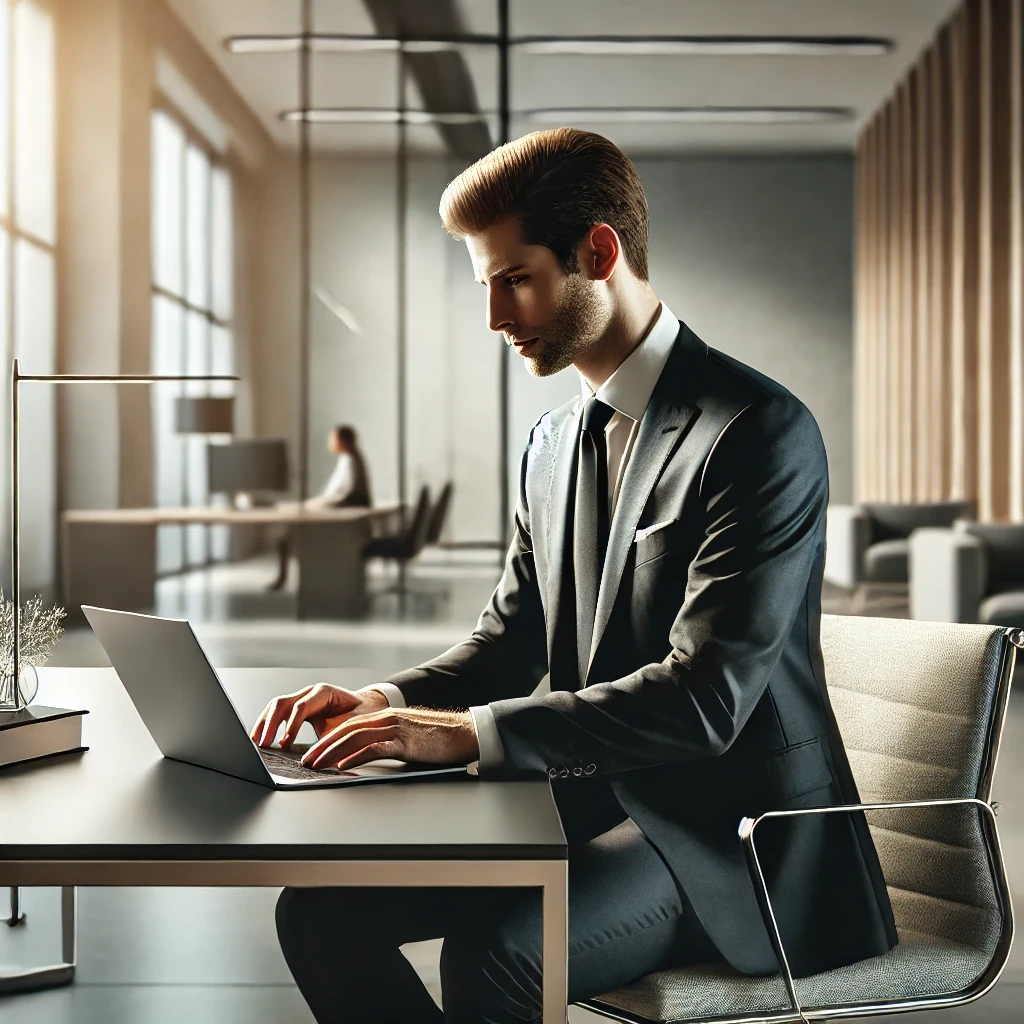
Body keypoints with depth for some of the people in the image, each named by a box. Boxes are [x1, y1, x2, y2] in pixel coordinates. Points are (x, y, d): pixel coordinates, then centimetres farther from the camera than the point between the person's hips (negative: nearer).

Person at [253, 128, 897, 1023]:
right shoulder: (553, 444, 11)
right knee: (319, 909, -6)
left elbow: (704, 698, -24)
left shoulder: (761, 433, -16)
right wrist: (387, 704, -6)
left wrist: (466, 732, -29)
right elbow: (508, 645, 15)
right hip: (587, 804, 8)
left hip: (728, 837, -7)